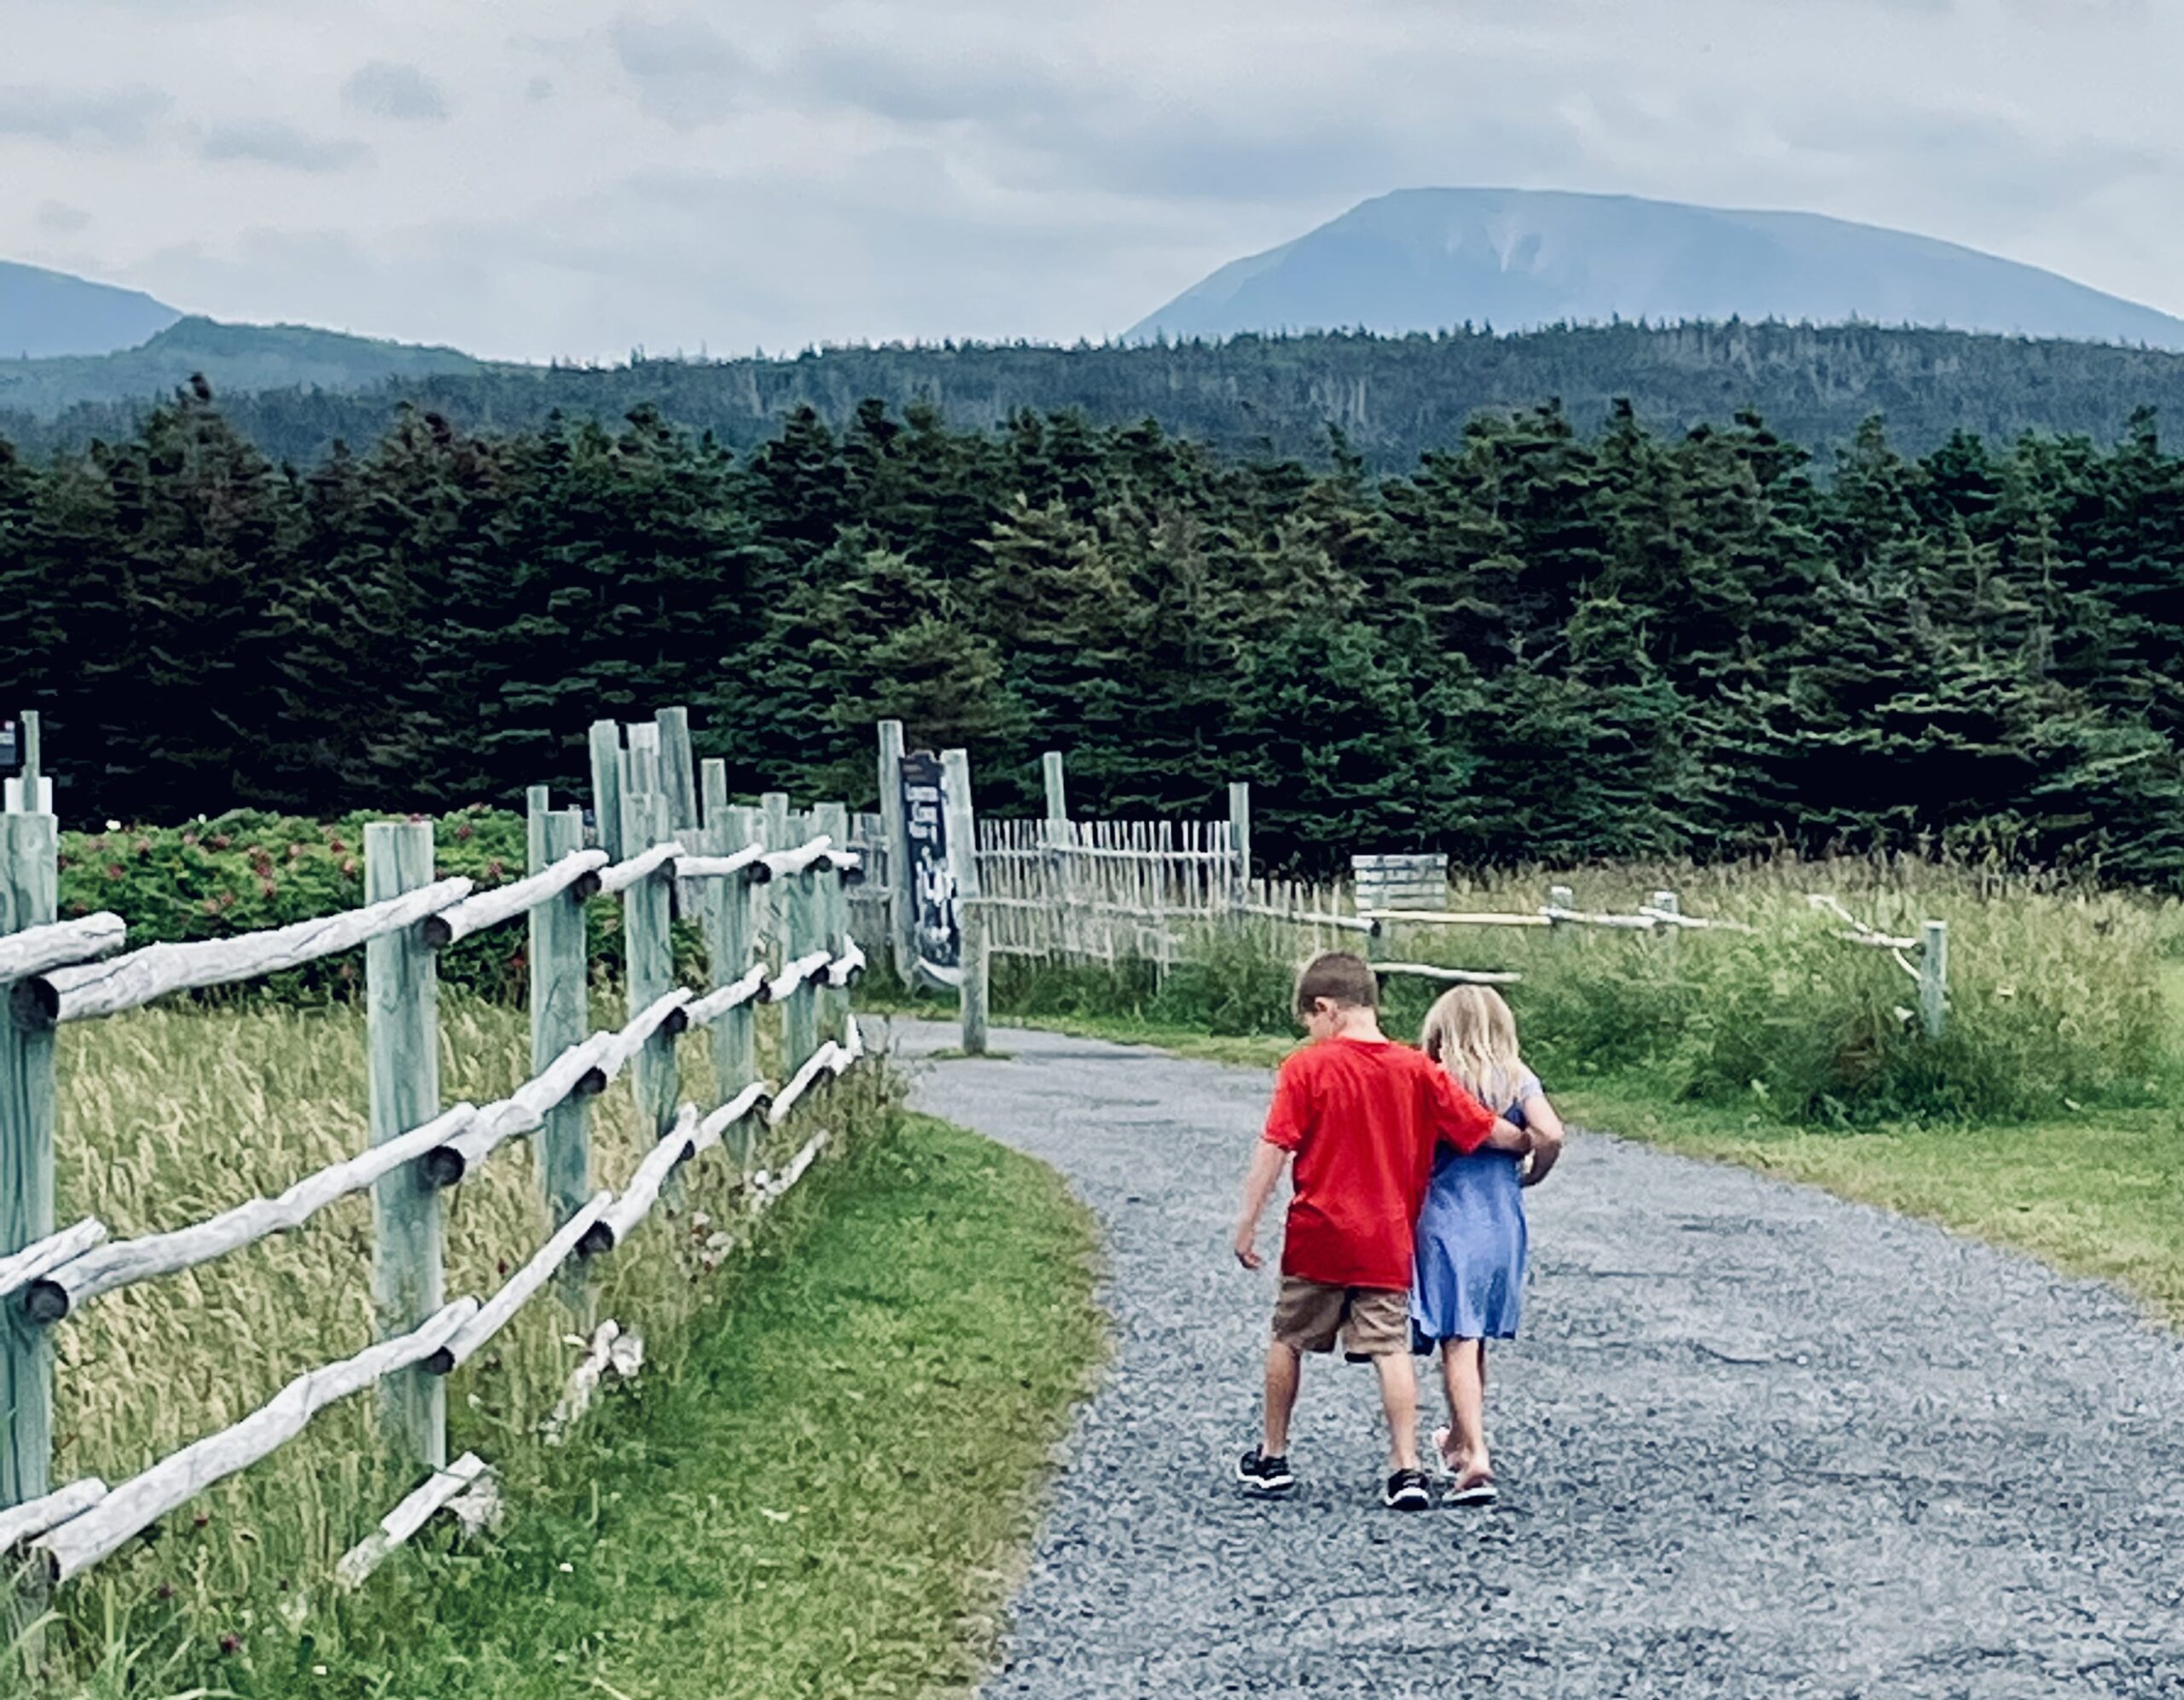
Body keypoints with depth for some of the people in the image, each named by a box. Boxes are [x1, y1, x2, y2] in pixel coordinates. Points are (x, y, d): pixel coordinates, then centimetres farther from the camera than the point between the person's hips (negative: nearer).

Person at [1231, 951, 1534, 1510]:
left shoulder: (1307, 1067, -8)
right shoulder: (1418, 1070, -1)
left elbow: (1274, 1150, -10)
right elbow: (1487, 1131, 0)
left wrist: (1248, 1222, -5)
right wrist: (1531, 1145, 19)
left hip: (1317, 1235, -2)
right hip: (1388, 1242, 2)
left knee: (1288, 1341, 15)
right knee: (1391, 1349, 3)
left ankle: (1272, 1458, 26)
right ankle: (1406, 1468, -7)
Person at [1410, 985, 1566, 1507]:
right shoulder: (1519, 1081, 0)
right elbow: (1550, 1135, -12)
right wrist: (1530, 1175, 5)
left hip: (1445, 1224, -4)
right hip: (1502, 1225, 4)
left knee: (1459, 1343, -6)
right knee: (1476, 1341, 19)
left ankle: (1476, 1460, -17)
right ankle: (1460, 1439, 35)